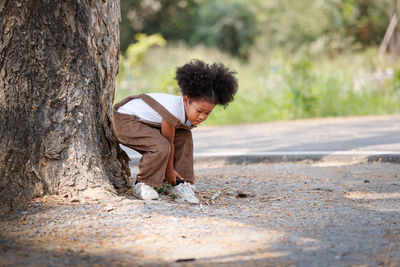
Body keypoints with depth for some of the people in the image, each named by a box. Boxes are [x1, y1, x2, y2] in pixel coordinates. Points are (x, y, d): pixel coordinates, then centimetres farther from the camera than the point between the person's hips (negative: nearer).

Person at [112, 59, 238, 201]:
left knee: (184, 136, 7)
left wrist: (185, 171, 11)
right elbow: (169, 142, -21)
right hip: (125, 120, -10)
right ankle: (141, 184, -10)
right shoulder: (174, 111, -33)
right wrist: (169, 170, -7)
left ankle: (181, 182, 13)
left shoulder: (190, 111, -4)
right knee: (161, 147, -29)